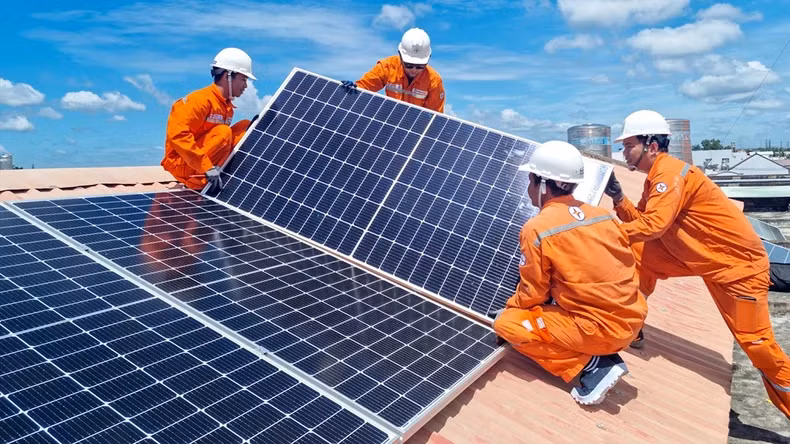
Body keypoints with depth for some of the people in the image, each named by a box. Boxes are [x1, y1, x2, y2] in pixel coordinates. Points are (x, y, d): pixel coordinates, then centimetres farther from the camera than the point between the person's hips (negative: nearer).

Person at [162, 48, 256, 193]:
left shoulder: (227, 105, 9)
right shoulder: (201, 100, -18)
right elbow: (177, 134, -29)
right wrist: (207, 167, -33)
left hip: (208, 163, 8)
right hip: (182, 164, -8)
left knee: (245, 126, 1)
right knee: (223, 132, -28)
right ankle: (198, 183, -20)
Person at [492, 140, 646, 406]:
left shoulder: (536, 229, -13)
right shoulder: (603, 215, 5)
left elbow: (533, 293, -6)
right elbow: (627, 270, 13)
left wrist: (509, 307, 14)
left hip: (599, 328, -7)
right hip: (633, 319, 8)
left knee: (506, 325, 3)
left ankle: (593, 366, -3)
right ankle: (606, 356, 13)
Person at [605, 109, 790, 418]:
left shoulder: (670, 172, -23)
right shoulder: (657, 176, 6)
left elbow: (653, 225, -34)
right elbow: (639, 219, 6)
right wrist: (617, 196, -7)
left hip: (739, 262, -9)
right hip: (695, 256, 9)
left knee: (756, 343, -5)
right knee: (639, 253, -2)